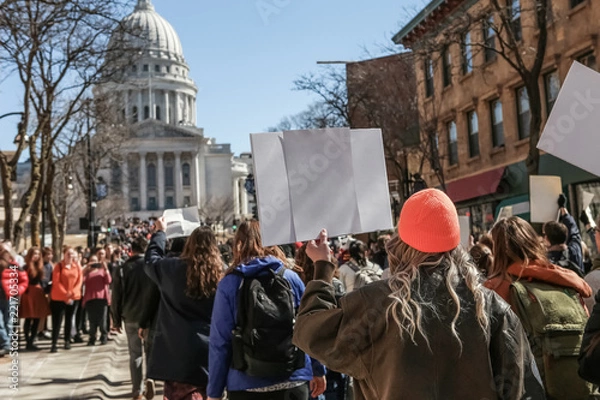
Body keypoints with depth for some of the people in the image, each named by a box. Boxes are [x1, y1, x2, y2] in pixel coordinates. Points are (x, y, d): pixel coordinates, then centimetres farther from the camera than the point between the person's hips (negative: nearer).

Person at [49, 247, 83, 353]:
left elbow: (80, 280, 1)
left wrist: (72, 293, -13)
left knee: (69, 319, 11)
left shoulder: (77, 266, 5)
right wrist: (65, 295, -16)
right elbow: (56, 282, -10)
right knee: (57, 320, -5)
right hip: (59, 298, -3)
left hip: (74, 297, 3)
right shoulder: (58, 266, -4)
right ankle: (54, 343, -5)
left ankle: (67, 341, 19)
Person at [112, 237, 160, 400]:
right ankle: (149, 378, -7)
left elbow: (116, 297, -1)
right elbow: (160, 293, -4)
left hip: (131, 317, 1)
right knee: (150, 350, 14)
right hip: (151, 317, -1)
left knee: (135, 354, 9)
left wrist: (117, 320, 8)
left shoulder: (122, 269, -3)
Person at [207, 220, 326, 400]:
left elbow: (220, 342, -5)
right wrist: (318, 371, 16)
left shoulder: (229, 284, -5)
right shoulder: (292, 278, 1)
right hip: (293, 382, 2)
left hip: (246, 385, -2)